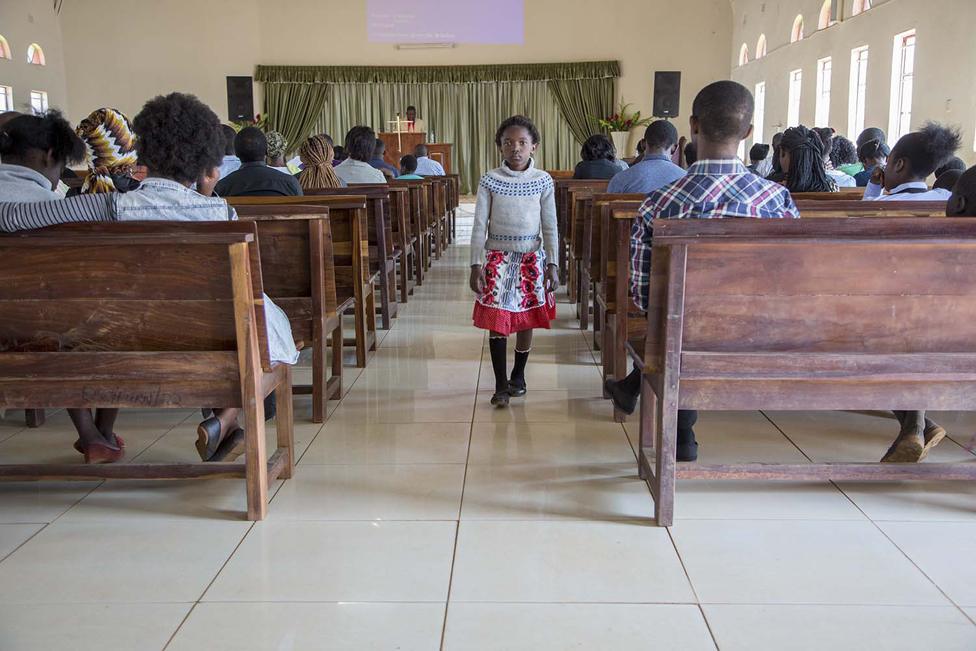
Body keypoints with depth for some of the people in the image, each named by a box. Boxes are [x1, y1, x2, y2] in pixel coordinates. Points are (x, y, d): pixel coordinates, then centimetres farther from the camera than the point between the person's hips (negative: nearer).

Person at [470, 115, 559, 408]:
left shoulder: (543, 181, -1)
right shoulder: (490, 180, -3)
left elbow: (550, 227, 2)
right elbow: (479, 226, -2)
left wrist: (552, 264, -3)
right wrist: (476, 265, -7)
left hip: (531, 257, 1)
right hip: (497, 256, -1)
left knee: (526, 319, 9)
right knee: (497, 320, -3)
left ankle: (518, 375, 27)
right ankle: (501, 383, 6)